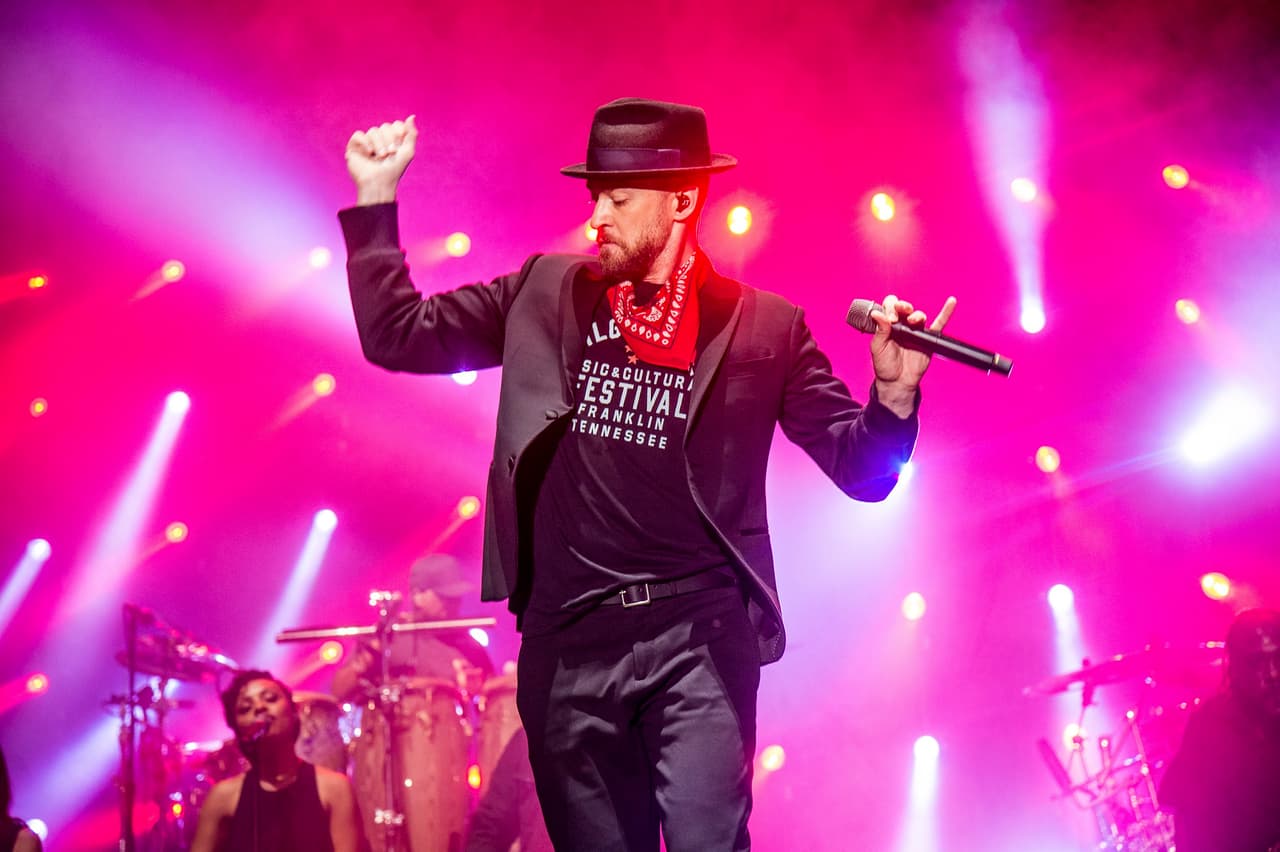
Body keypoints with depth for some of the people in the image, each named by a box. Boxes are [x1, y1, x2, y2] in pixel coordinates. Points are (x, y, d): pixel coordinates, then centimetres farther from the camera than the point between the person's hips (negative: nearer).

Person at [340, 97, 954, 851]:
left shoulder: (762, 325, 4)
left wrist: (894, 392, -16)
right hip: (569, 641, 3)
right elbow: (397, 335, 10)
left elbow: (862, 469, 4)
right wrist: (376, 197, 5)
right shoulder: (547, 295, 9)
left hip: (699, 636, -2)